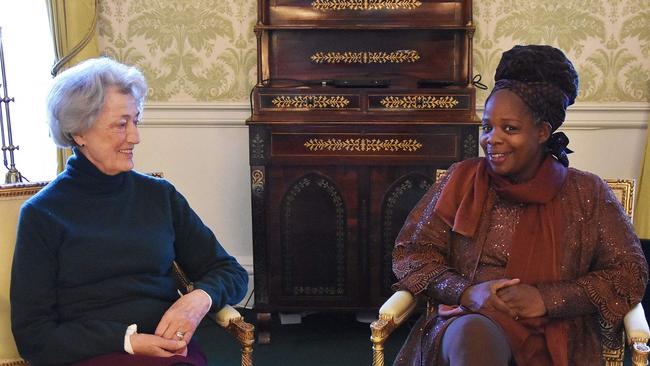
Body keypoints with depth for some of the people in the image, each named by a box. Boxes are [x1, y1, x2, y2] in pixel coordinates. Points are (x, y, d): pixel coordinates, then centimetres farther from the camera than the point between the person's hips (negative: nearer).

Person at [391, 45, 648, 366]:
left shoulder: (586, 194, 7)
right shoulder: (462, 180, 9)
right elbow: (410, 251, 7)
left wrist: (547, 299, -11)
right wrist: (466, 291, -12)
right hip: (466, 324, 0)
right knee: (475, 333, -38)